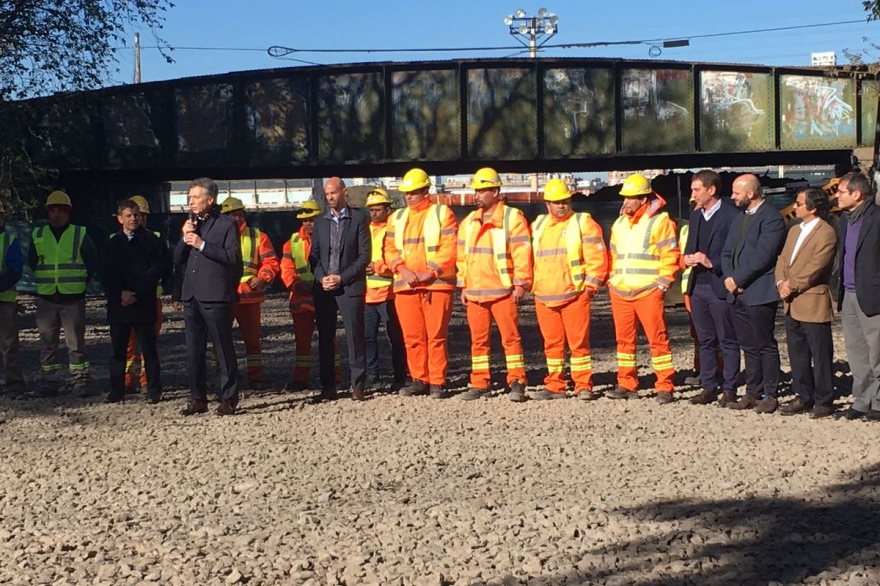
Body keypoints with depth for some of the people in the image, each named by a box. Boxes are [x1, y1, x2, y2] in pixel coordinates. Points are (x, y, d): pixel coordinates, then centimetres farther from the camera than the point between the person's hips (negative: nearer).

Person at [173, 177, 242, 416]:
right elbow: (177, 260, 16)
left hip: (215, 297, -7)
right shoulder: (190, 224, 19)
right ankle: (197, 398, 16)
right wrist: (185, 239, 0)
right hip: (191, 296, 7)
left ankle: (229, 399, 3)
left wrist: (203, 245, -14)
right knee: (194, 352, 9)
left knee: (223, 350, -2)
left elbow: (233, 256, -13)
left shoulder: (226, 225, -1)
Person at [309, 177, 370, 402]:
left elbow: (364, 255, -3)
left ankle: (358, 385, 2)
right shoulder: (320, 221, 14)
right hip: (324, 288, 4)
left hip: (350, 287, -4)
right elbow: (314, 255, 13)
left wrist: (342, 277, -10)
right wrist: (322, 277, -5)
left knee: (355, 337, -3)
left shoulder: (359, 218, 2)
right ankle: (328, 387, 10)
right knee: (325, 339, 5)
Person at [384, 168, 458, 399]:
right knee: (412, 336, 4)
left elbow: (449, 249, -6)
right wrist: (403, 270, -7)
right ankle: (419, 380, 14)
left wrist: (431, 272, -14)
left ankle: (437, 382, 1)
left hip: (437, 284, -4)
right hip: (405, 285, 4)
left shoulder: (442, 214, 3)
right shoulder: (398, 218, 17)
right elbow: (390, 249, 10)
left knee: (436, 336, -5)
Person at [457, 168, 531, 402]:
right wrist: (463, 286, 13)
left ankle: (517, 383, -1)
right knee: (478, 339, 8)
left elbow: (522, 252, -8)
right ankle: (480, 384, 14)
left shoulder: (512, 217, -3)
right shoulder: (469, 221, 15)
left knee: (510, 337, -5)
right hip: (474, 292, 6)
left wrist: (521, 284, -12)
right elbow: (462, 255, 18)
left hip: (503, 291, -6)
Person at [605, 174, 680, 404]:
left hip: (648, 292, -6)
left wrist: (661, 284, -11)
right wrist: (612, 281, 14)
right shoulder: (619, 224, 16)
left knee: (658, 339, -5)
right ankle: (627, 385, 17)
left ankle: (664, 388, -1)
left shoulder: (660, 221, -5)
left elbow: (670, 256, -8)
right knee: (624, 339, 9)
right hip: (620, 293, 7)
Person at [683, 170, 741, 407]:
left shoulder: (730, 216, -9)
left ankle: (729, 389, 6)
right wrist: (688, 258, 2)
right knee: (705, 341, 12)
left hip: (719, 287, -7)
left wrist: (712, 263, -19)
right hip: (697, 286, 7)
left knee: (728, 341, 1)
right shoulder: (695, 216, 16)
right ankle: (708, 387, 18)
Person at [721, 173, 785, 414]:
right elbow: (727, 252, 16)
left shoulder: (771, 218, -11)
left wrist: (737, 279, -13)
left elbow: (762, 257, -18)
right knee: (749, 347, 12)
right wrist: (729, 277, -2)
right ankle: (753, 393, 18)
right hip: (737, 293, 8)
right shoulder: (739, 218, 18)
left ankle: (770, 395, 5)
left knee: (765, 346, -1)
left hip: (759, 293, -8)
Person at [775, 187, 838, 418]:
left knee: (820, 356, 1)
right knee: (797, 354, 13)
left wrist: (791, 285, -13)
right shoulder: (794, 230, 17)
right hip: (792, 304, 9)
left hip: (813, 303, -9)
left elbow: (815, 267, -18)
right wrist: (781, 283, -4)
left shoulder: (826, 233, -12)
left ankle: (823, 401, 8)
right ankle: (804, 397, 23)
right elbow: (783, 259, 13)